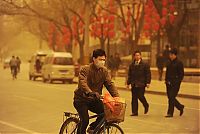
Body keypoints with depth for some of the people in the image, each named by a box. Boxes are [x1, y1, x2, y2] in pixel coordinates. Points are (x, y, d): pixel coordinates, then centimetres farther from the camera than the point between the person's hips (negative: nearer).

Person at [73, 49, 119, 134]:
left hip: (94, 99, 5)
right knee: (85, 120, -21)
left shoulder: (104, 71, 2)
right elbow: (82, 83, -31)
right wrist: (90, 92, -50)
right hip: (81, 99, -5)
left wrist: (117, 97, -20)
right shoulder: (85, 69, -15)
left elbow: (110, 84, -4)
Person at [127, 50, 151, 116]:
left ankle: (146, 106, 20)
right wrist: (128, 83, 13)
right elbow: (129, 75, 18)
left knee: (140, 96, -10)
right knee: (134, 98, 2)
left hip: (141, 84, -4)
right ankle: (134, 112, 7)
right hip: (134, 84, 4)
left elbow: (148, 74, -2)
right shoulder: (131, 65, 14)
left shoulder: (145, 65, 1)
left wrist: (148, 82, -9)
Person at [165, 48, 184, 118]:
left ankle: (170, 113, -5)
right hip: (169, 83, 7)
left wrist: (177, 82, -15)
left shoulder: (179, 63, -7)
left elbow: (181, 74, -8)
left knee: (171, 97, -10)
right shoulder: (169, 63, 14)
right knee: (170, 97, 10)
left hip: (175, 84, -7)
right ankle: (180, 107, 30)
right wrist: (166, 80, 10)